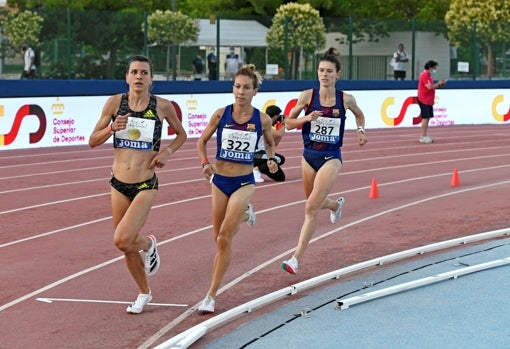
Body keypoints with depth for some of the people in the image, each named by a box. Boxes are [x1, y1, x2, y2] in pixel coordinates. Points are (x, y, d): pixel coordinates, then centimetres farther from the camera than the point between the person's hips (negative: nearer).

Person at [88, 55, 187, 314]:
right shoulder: (115, 103, -2)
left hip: (146, 185, -3)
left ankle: (149, 244, 16)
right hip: (119, 184, 3)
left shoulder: (162, 106, -5)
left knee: (122, 240, -19)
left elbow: (181, 134, 13)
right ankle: (144, 293, 35)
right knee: (126, 247, 12)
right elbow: (93, 141, 3)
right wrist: (111, 128, -16)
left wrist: (168, 151, -6)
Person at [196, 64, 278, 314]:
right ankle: (244, 214, 49)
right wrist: (205, 162, -12)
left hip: (244, 182, -2)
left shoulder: (262, 120, -6)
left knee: (224, 238, -14)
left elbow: (270, 143, 14)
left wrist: (271, 159, -6)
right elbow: (202, 141, 6)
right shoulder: (221, 114, -6)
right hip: (220, 180, 2)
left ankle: (211, 296, -6)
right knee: (219, 239, 13)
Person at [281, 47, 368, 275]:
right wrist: (306, 118, -19)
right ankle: (336, 205, 59)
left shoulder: (346, 99, -6)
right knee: (313, 203, 21)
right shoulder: (307, 96, -8)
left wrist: (361, 130, 0)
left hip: (331, 158, -3)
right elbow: (288, 123, -1)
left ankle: (296, 258, -9)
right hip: (309, 156, 3)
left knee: (311, 208, -12)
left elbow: (359, 115, 17)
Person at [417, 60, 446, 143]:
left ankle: (424, 136, 15)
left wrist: (439, 85, 7)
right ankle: (423, 137, -6)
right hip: (424, 100, -10)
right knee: (425, 118, -8)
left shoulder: (429, 75, 18)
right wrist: (438, 83, -11)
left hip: (428, 100, 10)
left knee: (427, 118, 11)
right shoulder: (425, 75, -15)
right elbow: (429, 87, -24)